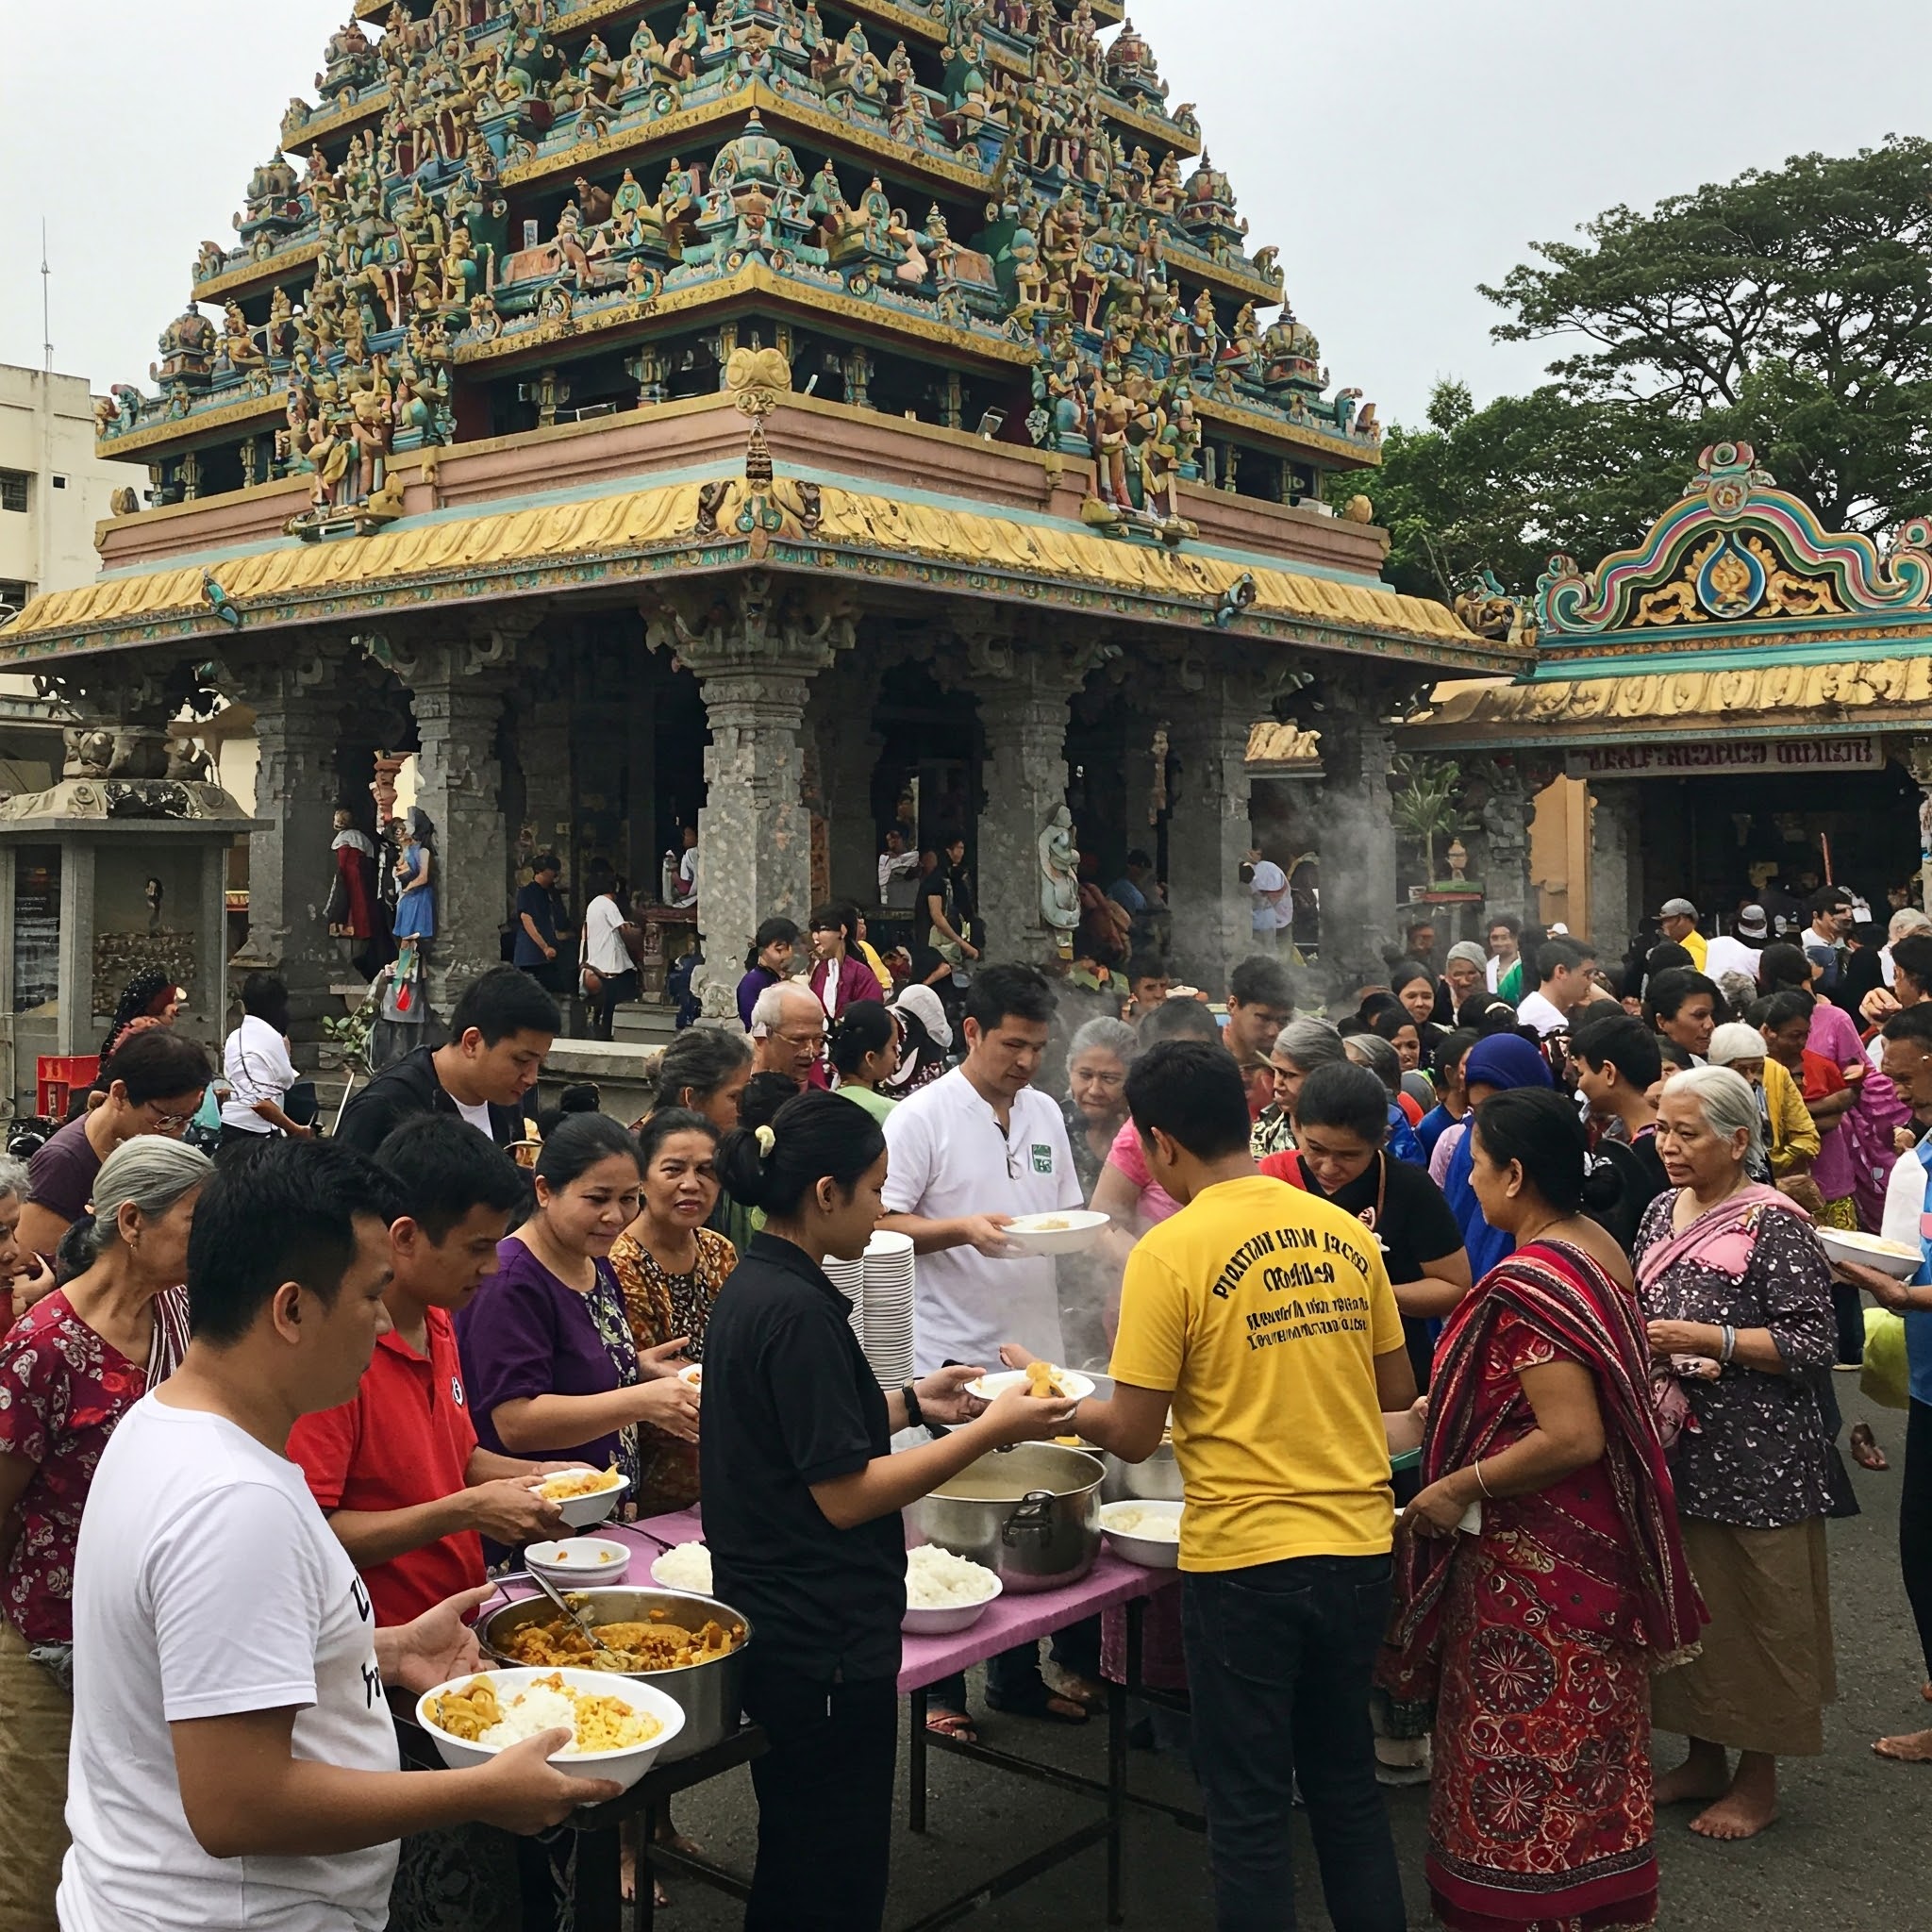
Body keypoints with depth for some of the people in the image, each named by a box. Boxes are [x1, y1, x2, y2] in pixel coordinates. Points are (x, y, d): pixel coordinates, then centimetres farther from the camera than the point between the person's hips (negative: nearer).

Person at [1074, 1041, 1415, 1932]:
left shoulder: (1171, 1250, -14)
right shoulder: (1344, 1230, 1)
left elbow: (1134, 1435, -13)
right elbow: (1396, 1389, 10)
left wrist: (1063, 1408, 6)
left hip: (1241, 1557, -5)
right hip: (1357, 1545, 5)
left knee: (1250, 1810, 10)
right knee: (1347, 1784, 22)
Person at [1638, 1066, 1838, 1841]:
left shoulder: (1773, 1227, -14)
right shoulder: (1665, 1210, 8)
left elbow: (1812, 1346, -17)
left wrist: (1704, 1339, -22)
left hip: (1754, 1457, -7)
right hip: (1677, 1446, 7)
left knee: (1755, 1610, 5)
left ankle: (1758, 1778, 21)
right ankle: (1705, 1757, 31)